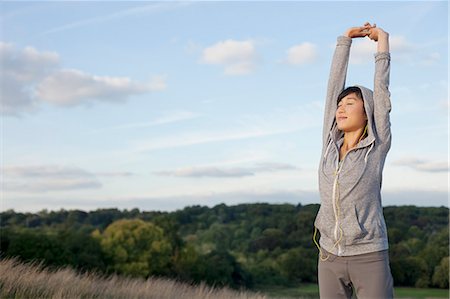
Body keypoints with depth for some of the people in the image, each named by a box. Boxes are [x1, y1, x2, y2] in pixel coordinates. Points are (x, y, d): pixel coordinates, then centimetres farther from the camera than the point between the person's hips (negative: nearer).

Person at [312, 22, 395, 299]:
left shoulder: (378, 147, -4)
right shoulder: (330, 144, 6)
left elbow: (382, 91, -3)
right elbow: (334, 86, 7)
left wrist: (383, 45, 5)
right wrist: (345, 40, 12)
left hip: (369, 257, -4)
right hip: (330, 256, 4)